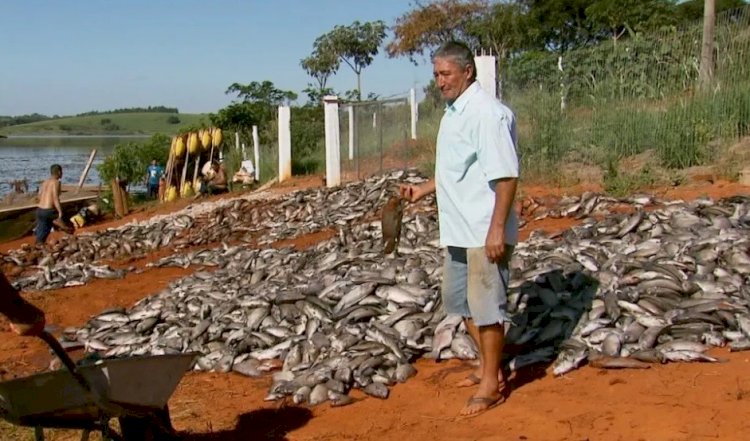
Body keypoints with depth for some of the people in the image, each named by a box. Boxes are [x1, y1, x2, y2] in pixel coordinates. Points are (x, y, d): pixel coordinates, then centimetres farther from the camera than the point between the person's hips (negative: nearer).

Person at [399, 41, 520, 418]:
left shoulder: (487, 113, -18)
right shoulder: (453, 113, 12)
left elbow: (506, 175, -22)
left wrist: (497, 229, -25)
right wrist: (423, 189, 16)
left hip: (484, 231, -10)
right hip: (458, 229, 10)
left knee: (486, 304, 0)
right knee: (458, 298, 19)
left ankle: (491, 383, 14)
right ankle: (488, 366, 34)